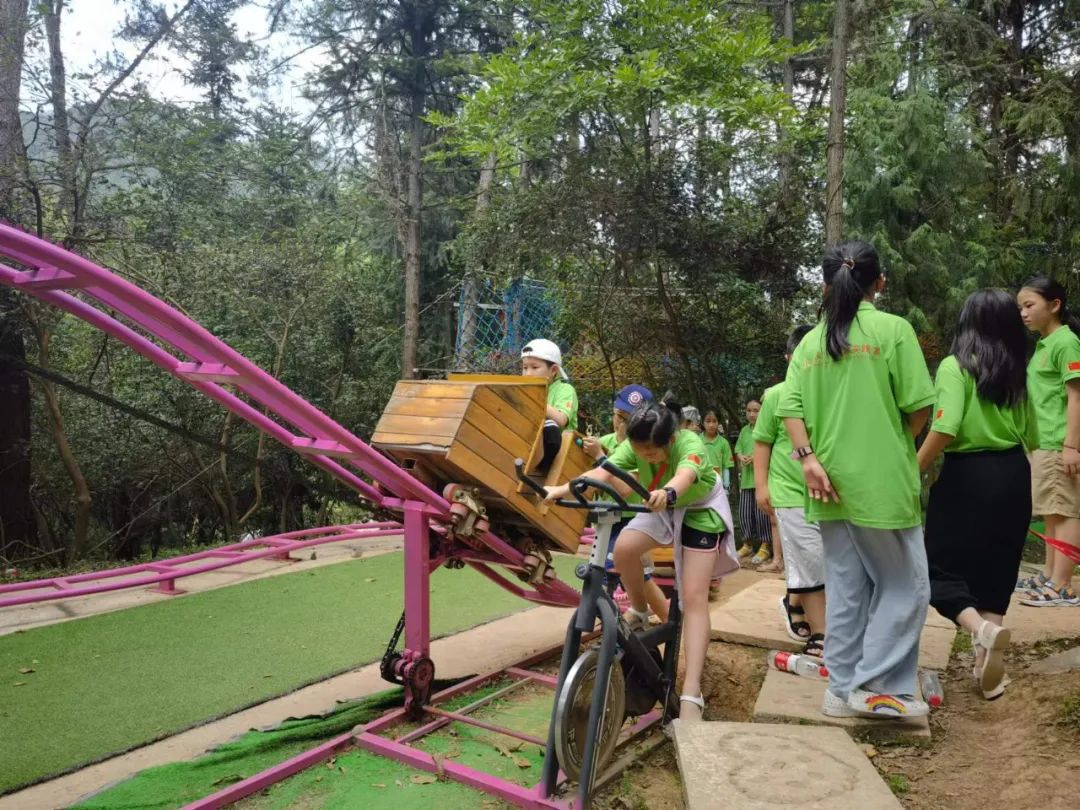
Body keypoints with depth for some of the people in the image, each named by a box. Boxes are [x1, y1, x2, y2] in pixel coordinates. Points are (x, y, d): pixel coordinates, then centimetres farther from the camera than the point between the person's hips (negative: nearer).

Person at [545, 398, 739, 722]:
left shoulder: (690, 444, -36)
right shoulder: (635, 446, -23)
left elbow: (685, 474, -58)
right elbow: (604, 472, -38)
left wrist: (667, 493, -82)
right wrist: (561, 489, -54)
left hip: (701, 509, -4)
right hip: (661, 508, 4)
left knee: (693, 597, -16)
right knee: (624, 548, -24)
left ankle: (691, 695, -17)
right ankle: (638, 610, 6)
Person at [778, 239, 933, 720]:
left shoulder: (811, 341, 8)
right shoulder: (893, 329, -6)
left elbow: (791, 408, -1)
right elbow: (918, 408, -7)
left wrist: (808, 457, -7)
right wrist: (897, 446, 10)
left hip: (831, 483, 5)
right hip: (882, 481, -5)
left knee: (845, 589, 13)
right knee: (904, 585, 8)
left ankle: (843, 689, 19)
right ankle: (877, 686, 7)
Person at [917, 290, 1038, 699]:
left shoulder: (955, 367, -12)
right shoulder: (1017, 373, 6)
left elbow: (945, 430, -23)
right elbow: (1032, 438, 13)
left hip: (967, 475, -5)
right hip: (1013, 477, 6)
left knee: (942, 566, 6)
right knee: (995, 569, 15)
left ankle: (980, 627, -21)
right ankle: (988, 666, 17)